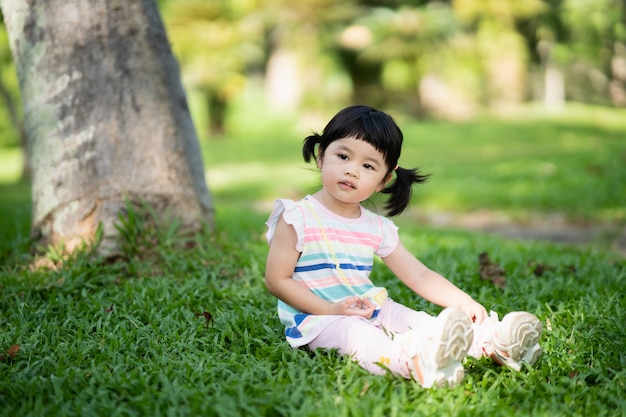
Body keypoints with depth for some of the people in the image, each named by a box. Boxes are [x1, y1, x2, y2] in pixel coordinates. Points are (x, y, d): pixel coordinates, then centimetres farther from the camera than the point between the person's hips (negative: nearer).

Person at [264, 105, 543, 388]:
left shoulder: (378, 229, 9)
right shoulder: (297, 218, -7)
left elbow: (419, 275, 9)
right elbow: (277, 280, -10)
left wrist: (463, 302, -6)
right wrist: (331, 309, -19)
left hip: (372, 310, 7)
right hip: (316, 317, -7)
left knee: (421, 322, -13)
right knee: (355, 332, -35)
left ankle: (491, 342, -29)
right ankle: (413, 362, -61)